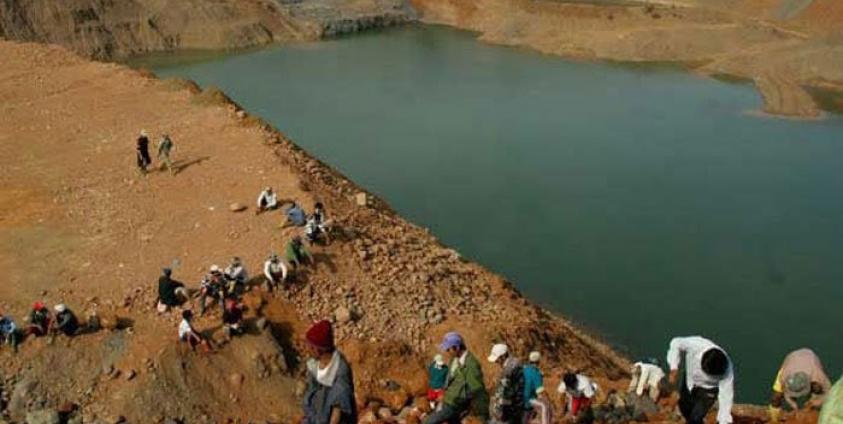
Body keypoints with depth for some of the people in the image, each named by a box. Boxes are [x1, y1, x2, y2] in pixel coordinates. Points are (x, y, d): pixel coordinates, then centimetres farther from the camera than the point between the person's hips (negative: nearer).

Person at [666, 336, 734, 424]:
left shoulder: (727, 371, -38)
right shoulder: (695, 345, -40)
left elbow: (726, 397, -32)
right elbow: (677, 343, -20)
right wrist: (674, 369, -25)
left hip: (708, 389, -3)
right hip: (690, 379, 3)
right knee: (684, 408, 25)